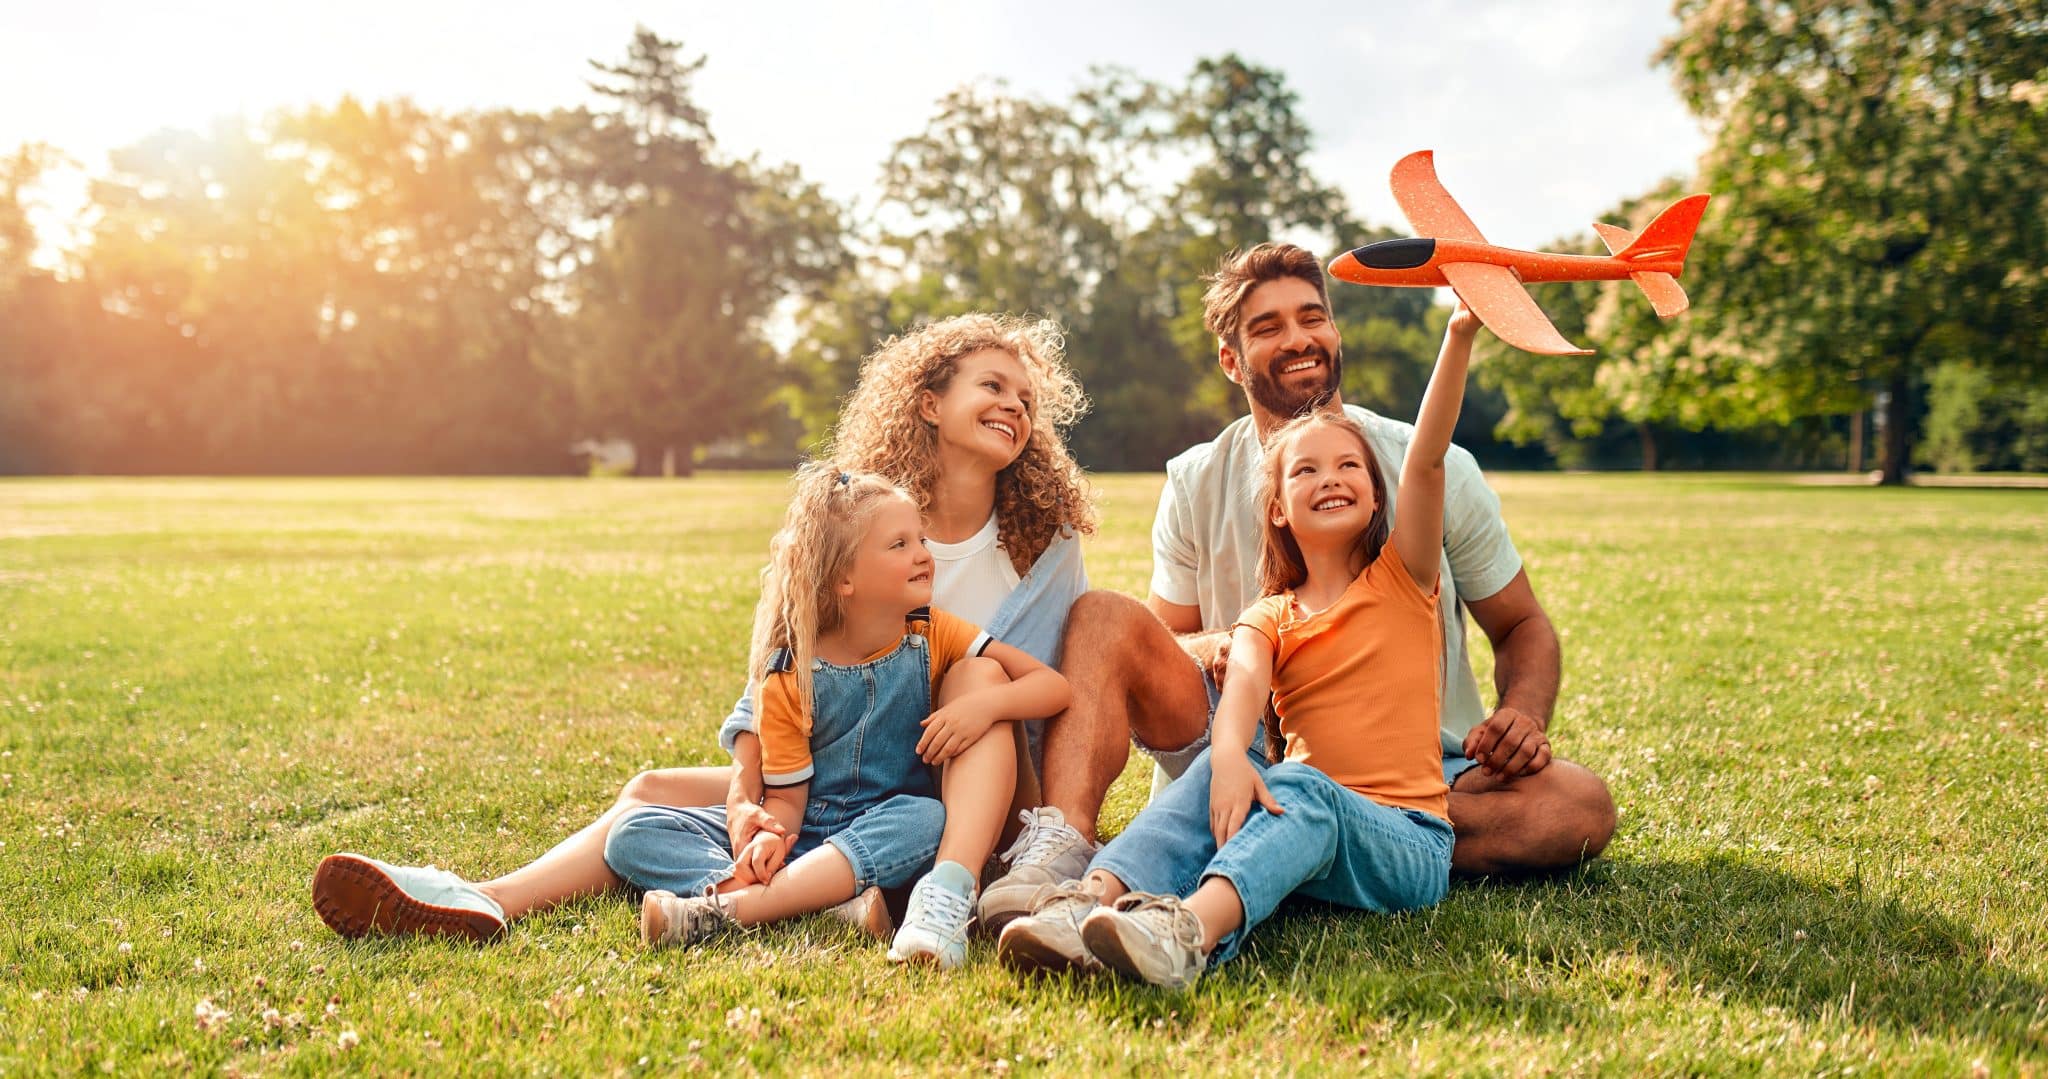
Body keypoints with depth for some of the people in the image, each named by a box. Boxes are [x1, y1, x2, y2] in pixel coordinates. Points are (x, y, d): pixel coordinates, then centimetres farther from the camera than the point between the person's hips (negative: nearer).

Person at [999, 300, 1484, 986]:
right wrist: (1229, 756, -34)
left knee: (1305, 792, -34)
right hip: (1301, 823, 3)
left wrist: (1460, 336, -22)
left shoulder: (1402, 580, 8)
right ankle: (1094, 899, -49)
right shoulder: (1269, 618, 13)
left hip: (1408, 846, -3)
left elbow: (1426, 459, -7)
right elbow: (1245, 683, -11)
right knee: (1222, 773, -27)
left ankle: (1190, 931, -63)